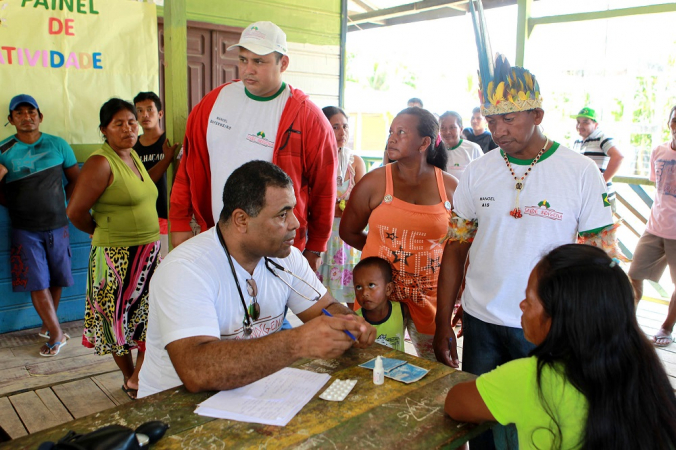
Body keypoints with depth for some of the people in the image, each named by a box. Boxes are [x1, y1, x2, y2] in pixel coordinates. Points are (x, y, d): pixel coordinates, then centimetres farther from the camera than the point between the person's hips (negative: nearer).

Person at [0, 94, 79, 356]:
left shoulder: (58, 145, 3)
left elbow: (76, 178, 10)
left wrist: (62, 204, 2)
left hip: (57, 226, 1)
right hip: (25, 230, -1)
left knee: (56, 280, 8)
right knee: (37, 283, -3)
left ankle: (48, 325, 27)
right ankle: (56, 333, 8)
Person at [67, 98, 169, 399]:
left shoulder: (132, 155, 10)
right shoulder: (100, 163, -15)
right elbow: (76, 212, -14)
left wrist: (166, 159, 27)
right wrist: (105, 233, 2)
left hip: (148, 252, 8)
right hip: (117, 256, -7)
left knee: (151, 318, 11)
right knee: (120, 321, 8)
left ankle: (138, 378, 27)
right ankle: (130, 379, 28)